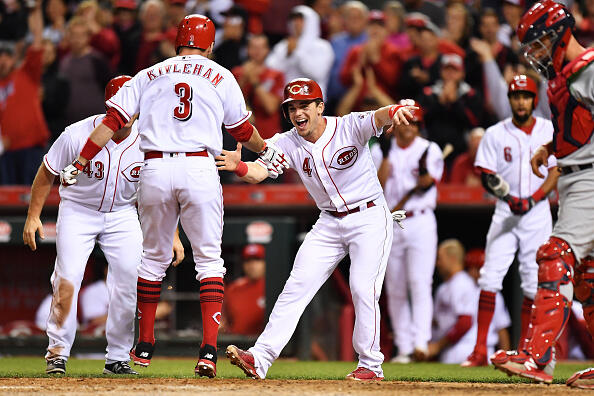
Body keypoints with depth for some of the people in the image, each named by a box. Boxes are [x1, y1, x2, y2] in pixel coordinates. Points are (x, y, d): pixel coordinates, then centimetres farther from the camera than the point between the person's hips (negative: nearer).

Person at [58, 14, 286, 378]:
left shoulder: (149, 75, 14)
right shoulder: (221, 77, 11)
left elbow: (112, 120, 6)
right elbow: (242, 129, 23)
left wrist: (79, 164, 7)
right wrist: (266, 150, 43)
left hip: (155, 170, 2)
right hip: (200, 168, -2)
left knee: (153, 259, 17)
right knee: (209, 259, 2)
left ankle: (145, 346, 26)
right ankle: (209, 350, -12)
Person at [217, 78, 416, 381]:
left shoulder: (349, 127, -16)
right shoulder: (287, 143, -6)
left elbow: (378, 118, -36)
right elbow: (259, 171, -20)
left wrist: (395, 111, -61)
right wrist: (239, 167, -44)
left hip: (370, 219, -4)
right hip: (329, 223, 4)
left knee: (363, 288, -14)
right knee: (296, 286, -4)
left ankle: (371, 365, 1)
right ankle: (260, 358, -9)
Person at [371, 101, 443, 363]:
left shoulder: (430, 150, 3)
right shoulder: (380, 151, 7)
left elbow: (427, 184, -7)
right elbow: (379, 186, -5)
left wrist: (425, 173, -28)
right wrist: (386, 155, -13)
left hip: (420, 223, -3)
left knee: (420, 283, -16)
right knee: (395, 290, 4)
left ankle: (421, 341, -23)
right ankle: (403, 348, 9)